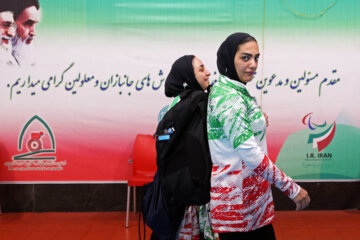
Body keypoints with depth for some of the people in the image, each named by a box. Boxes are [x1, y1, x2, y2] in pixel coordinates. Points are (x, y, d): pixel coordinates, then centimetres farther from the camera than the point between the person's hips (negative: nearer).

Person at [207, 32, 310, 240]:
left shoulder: (235, 91, 10)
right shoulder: (229, 98, -20)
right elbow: (251, 155, -25)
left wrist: (258, 120, 9)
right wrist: (292, 189, -18)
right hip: (238, 198, -9)